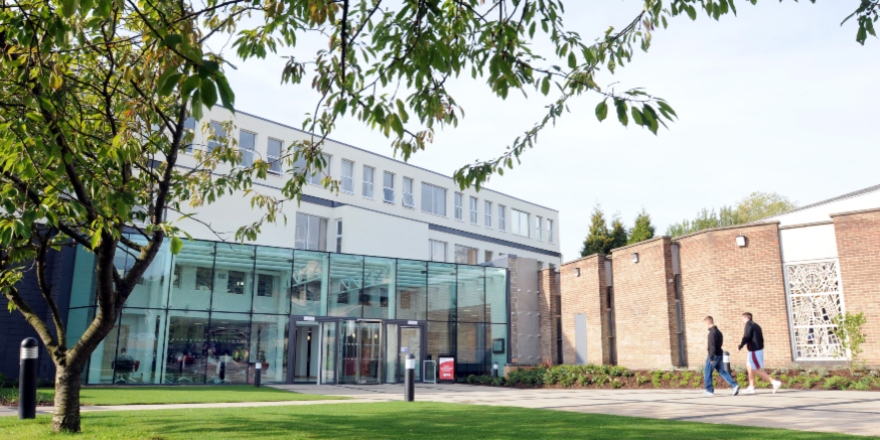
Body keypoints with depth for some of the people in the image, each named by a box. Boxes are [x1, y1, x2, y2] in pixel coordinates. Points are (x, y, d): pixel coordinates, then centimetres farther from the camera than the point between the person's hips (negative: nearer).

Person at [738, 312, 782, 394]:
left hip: (754, 351, -10)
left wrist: (741, 346, -10)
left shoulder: (749, 325, -11)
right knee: (749, 366, 16)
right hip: (759, 349, 10)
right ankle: (751, 387, 17)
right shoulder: (756, 325, 17)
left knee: (756, 370, -5)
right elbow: (761, 338, 17)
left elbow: (747, 337, -20)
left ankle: (774, 382, -9)